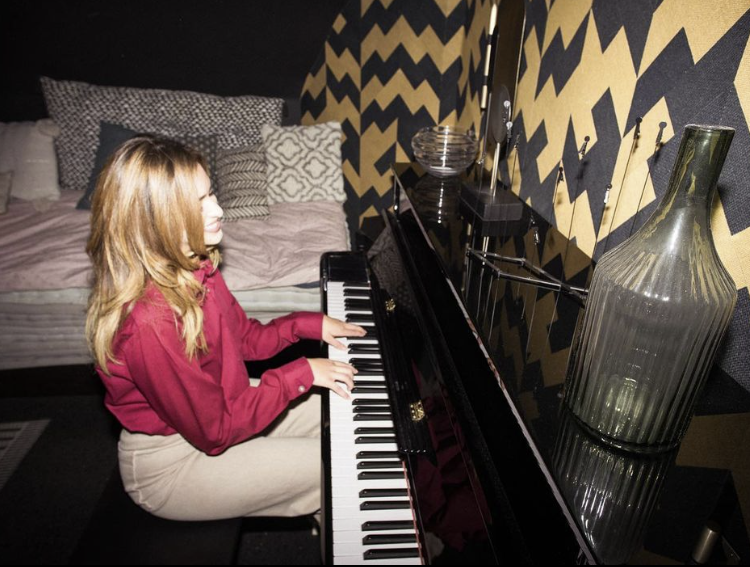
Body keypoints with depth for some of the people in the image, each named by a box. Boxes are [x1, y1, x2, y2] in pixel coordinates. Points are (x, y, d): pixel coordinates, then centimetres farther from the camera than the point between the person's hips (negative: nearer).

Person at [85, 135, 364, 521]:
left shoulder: (192, 270, -7)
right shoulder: (150, 323, -35)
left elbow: (246, 339, 7)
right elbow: (216, 432, -27)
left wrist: (308, 324, -6)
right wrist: (300, 374, -23)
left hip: (217, 405, 9)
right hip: (170, 464, -8)